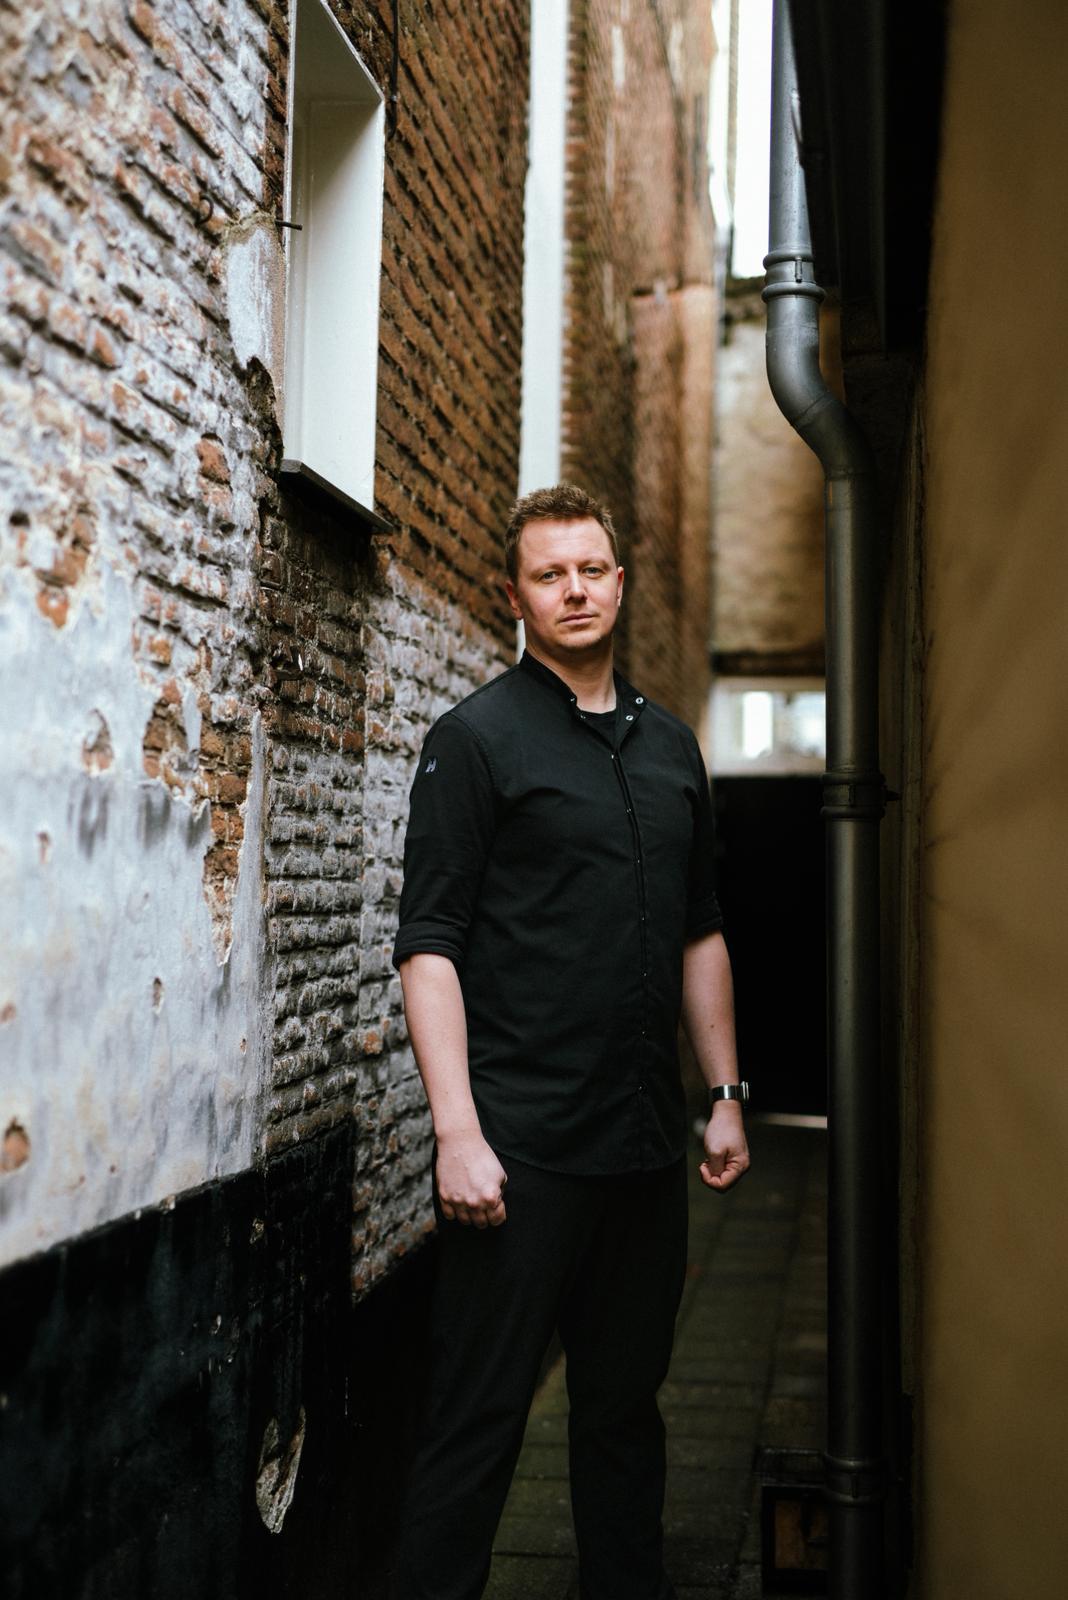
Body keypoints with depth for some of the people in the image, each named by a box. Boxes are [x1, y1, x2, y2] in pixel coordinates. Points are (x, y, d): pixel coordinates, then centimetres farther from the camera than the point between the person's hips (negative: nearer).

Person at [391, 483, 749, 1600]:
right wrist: (458, 1133, -17)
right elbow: (428, 948, -10)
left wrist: (725, 1097, 15)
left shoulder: (670, 747, 14)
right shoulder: (478, 736, -4)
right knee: (479, 1420, 0)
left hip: (647, 1145, 6)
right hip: (522, 1149, -6)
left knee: (626, 1405, 16)